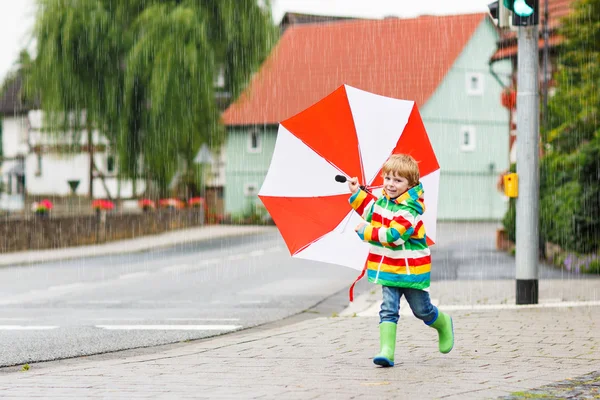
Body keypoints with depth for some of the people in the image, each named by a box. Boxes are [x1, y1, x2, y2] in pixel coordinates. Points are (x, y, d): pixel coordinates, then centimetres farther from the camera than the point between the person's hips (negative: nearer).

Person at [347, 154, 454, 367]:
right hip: (389, 268, 6)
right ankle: (386, 350, -14)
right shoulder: (383, 201, 3)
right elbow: (370, 210, 25)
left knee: (422, 310, 11)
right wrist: (357, 193, 13)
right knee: (388, 310, -7)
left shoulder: (409, 210, -22)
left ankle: (444, 325, 42)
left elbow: (393, 235, -30)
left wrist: (367, 232, -23)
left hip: (411, 268, -6)